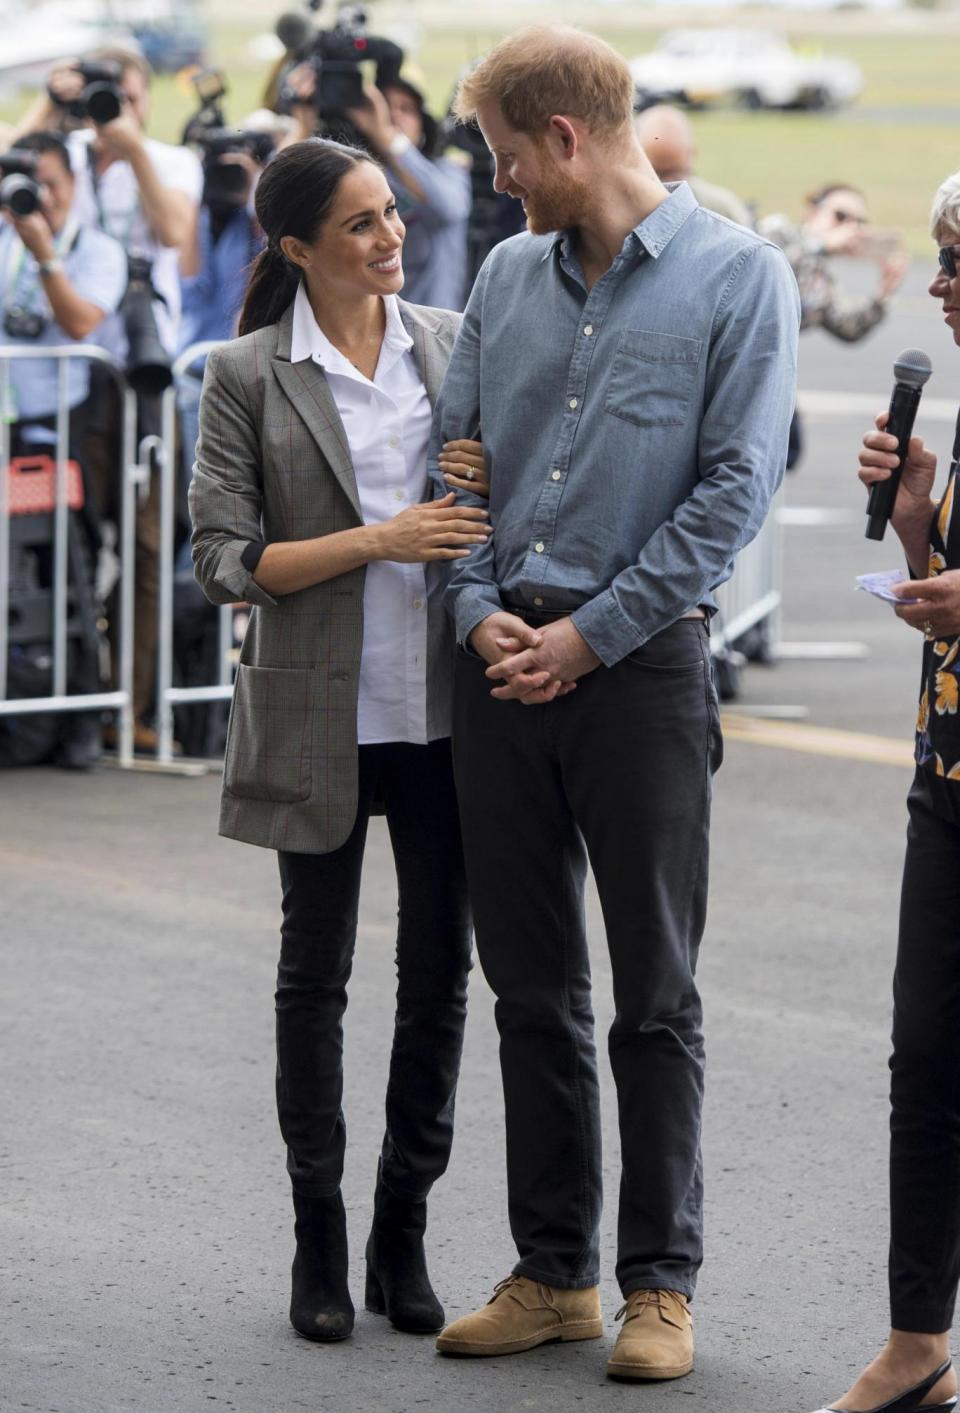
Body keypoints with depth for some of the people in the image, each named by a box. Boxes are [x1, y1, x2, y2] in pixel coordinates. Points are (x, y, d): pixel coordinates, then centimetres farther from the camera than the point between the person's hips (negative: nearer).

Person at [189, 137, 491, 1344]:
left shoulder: (452, 343, 6)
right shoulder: (247, 376, -4)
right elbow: (225, 558, -8)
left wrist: (490, 484, -8)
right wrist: (379, 540, -17)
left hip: (444, 706, 3)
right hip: (321, 715, -3)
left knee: (441, 970, 6)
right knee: (315, 972, 7)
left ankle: (403, 1232, 18)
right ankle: (319, 1238, 18)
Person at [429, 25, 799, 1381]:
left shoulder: (736, 276, -5)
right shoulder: (509, 275, 12)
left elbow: (734, 490, -10)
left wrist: (589, 632, -11)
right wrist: (481, 608, -3)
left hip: (642, 665, -5)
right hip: (504, 664, 5)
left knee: (655, 996, 1)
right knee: (532, 988, 9)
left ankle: (661, 1282, 9)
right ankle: (553, 1271, 18)